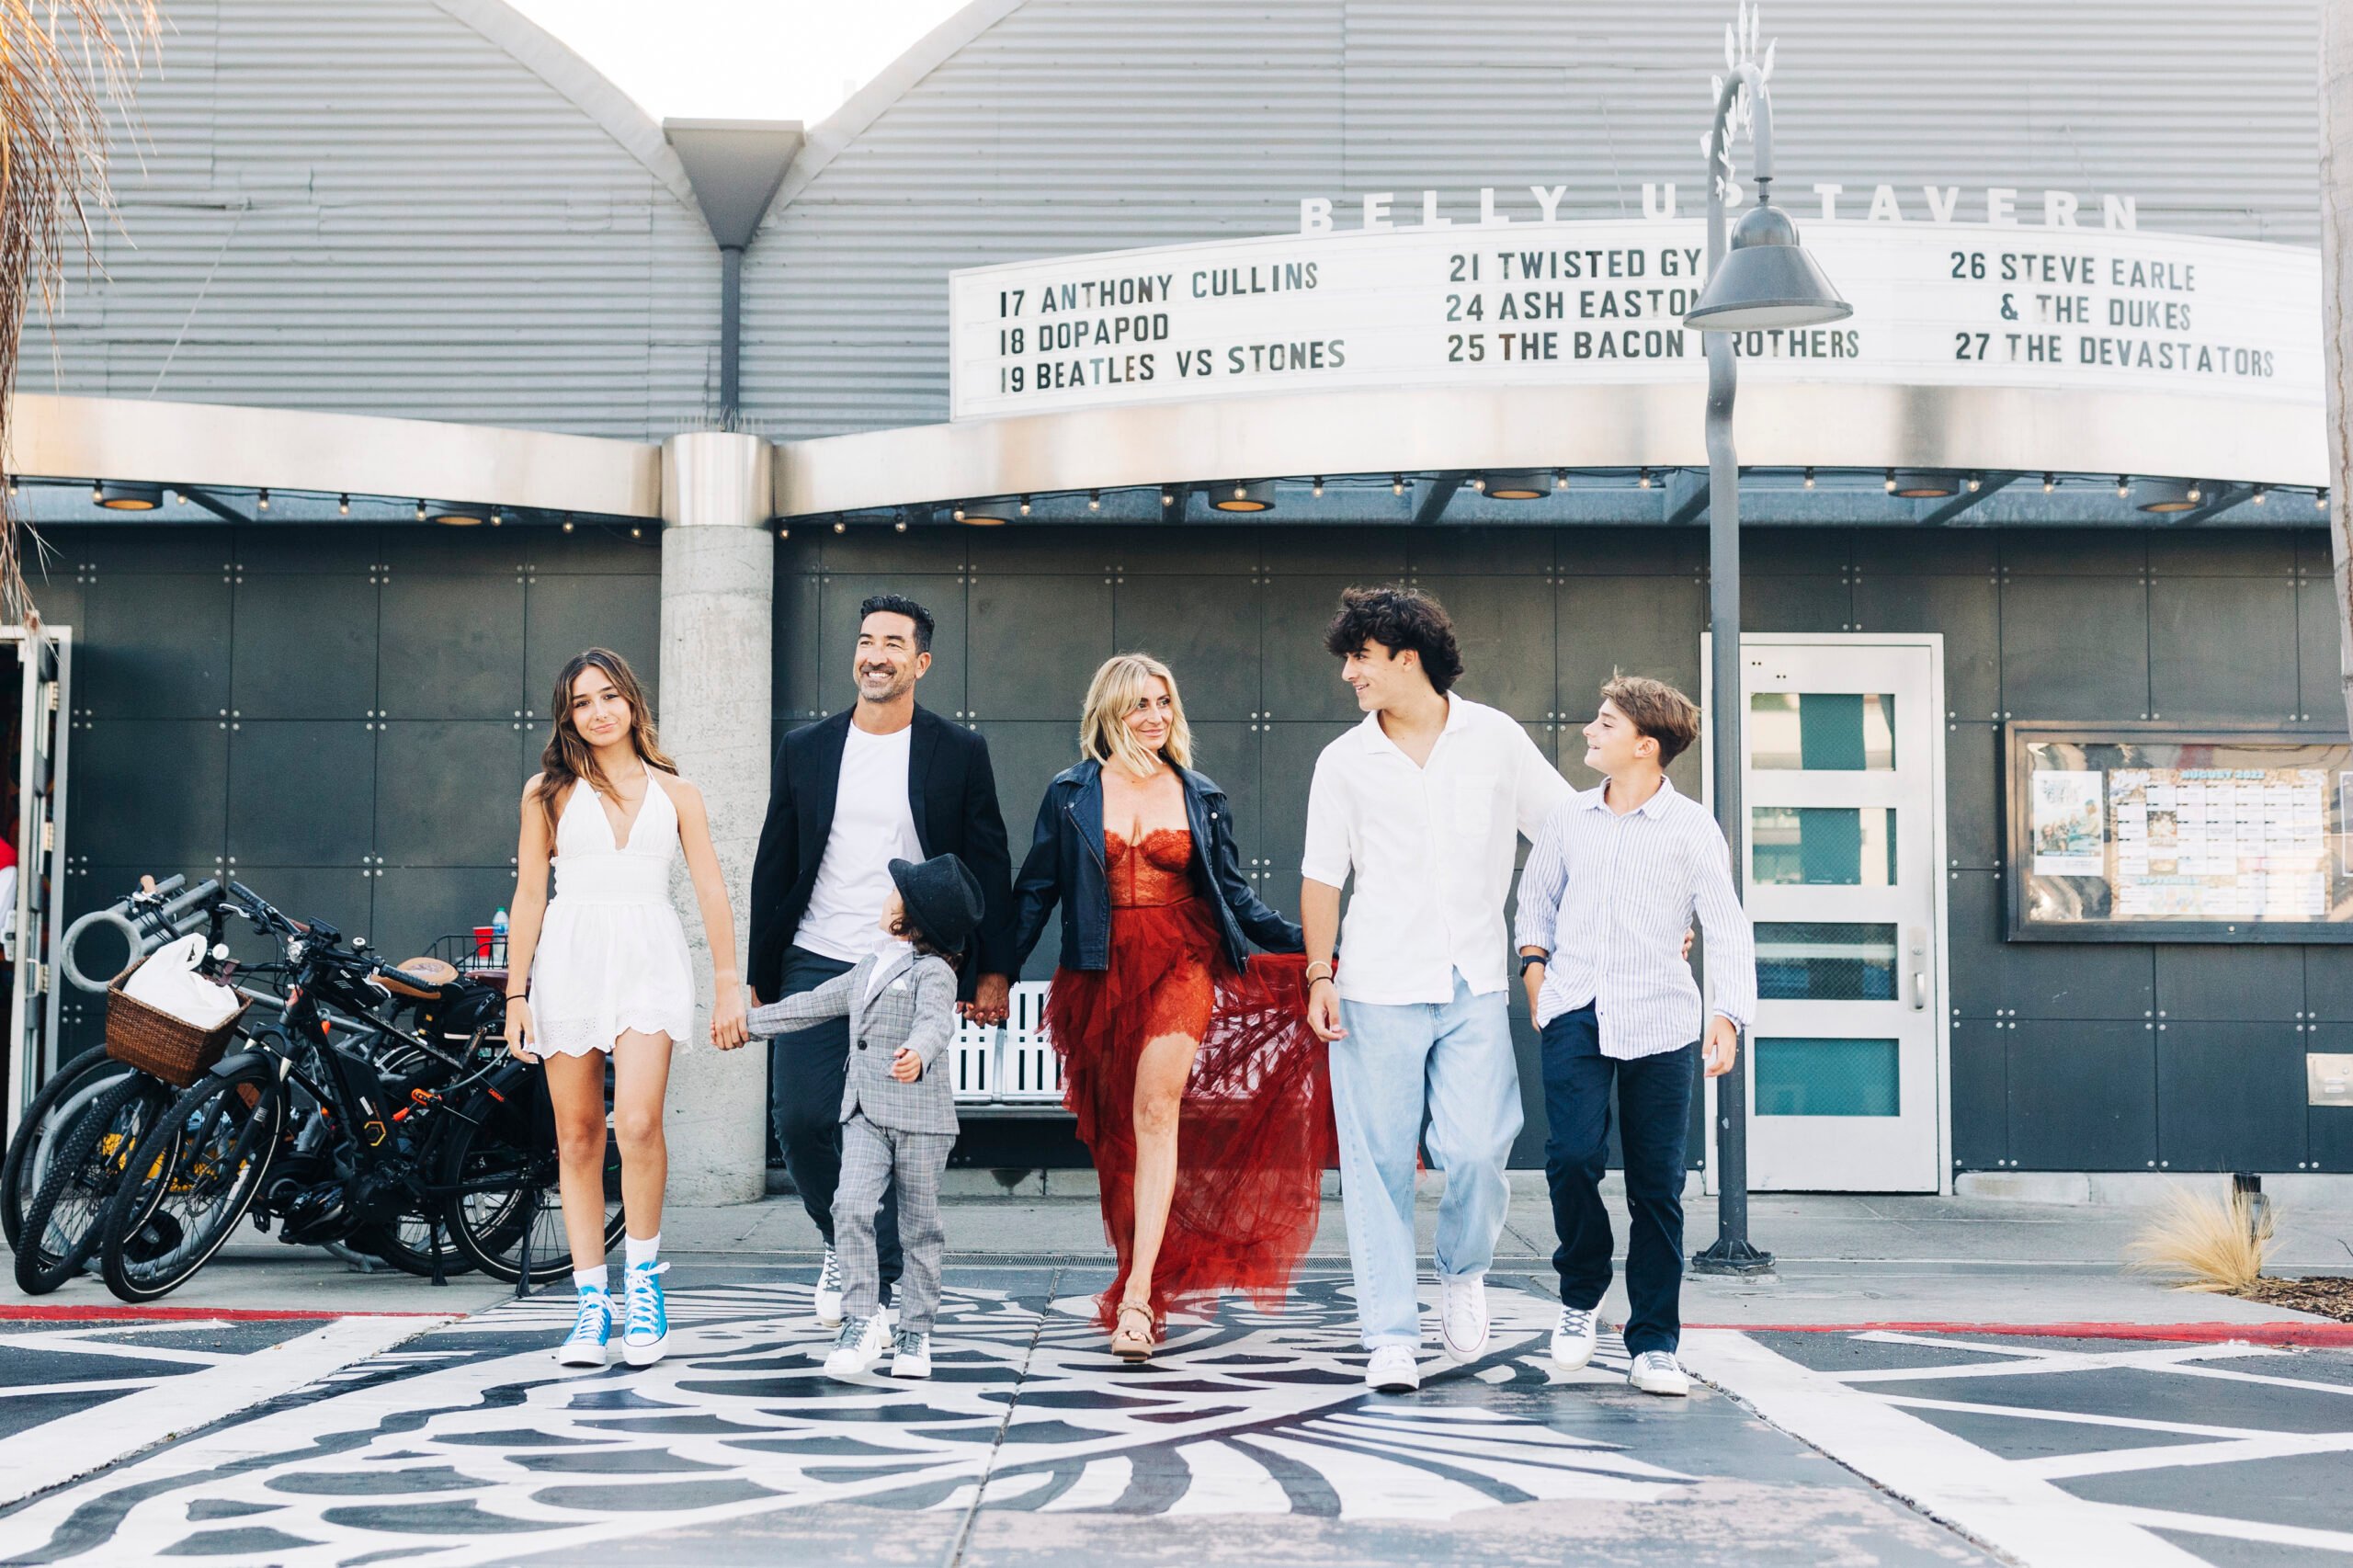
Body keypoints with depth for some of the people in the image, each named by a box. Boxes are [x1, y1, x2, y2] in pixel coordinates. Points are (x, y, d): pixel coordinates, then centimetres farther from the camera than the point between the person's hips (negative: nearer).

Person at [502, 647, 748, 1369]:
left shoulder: (675, 793, 11)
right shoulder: (549, 791, 9)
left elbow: (712, 892, 10)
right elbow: (528, 895, 8)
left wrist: (729, 985, 3)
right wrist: (516, 995, 3)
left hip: (649, 960, -1)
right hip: (568, 960, 1)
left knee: (637, 1122, -19)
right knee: (577, 1138, 1)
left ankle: (643, 1272, 1)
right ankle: (591, 1302, 8)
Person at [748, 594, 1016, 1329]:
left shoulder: (959, 752, 3)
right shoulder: (805, 749, 8)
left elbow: (989, 866, 5)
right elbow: (773, 867, 11)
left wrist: (992, 971, -1)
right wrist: (760, 976, 8)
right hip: (814, 966, 2)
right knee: (801, 1117, -5)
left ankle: (889, 1293, 7)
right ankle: (842, 1241, 22)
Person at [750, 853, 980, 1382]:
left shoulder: (932, 970, -8)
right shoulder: (868, 968, 17)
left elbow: (936, 1020, -27)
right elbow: (813, 1004, 27)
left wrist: (918, 1053, -50)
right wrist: (748, 1021, 30)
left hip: (919, 1115, -6)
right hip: (864, 1114, 6)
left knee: (919, 1225, 4)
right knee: (851, 1208, -10)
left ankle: (915, 1333, 15)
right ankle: (860, 1324, -6)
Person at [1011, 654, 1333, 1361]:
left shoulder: (1200, 797, 9)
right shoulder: (1071, 794, 7)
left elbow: (1234, 894, 13)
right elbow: (1036, 890, 8)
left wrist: (1309, 945, 6)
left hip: (1181, 964, -1)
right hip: (1101, 971, 1)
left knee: (1158, 1109, -17)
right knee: (1115, 1131, 6)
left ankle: (1138, 1294, -22)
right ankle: (1140, 1283, 20)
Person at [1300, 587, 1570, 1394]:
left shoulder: (1496, 739, 4)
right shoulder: (1344, 763, 5)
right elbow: (1322, 877, 8)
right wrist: (1319, 976, 0)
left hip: (1474, 989, 0)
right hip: (1377, 992, 1)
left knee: (1476, 1151, -10)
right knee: (1379, 1164, -2)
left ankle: (1463, 1272, 20)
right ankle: (1391, 1337, 6)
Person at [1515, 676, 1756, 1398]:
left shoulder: (1692, 829, -1)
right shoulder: (1570, 817, 9)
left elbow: (1728, 931, -4)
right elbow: (1536, 896, 23)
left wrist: (1728, 1018, -15)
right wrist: (1534, 965, 9)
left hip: (1658, 1020, -1)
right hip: (1575, 1013, 2)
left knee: (1657, 1185, 2)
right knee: (1573, 1155, -16)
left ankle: (1654, 1345, 12)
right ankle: (1580, 1294, 10)